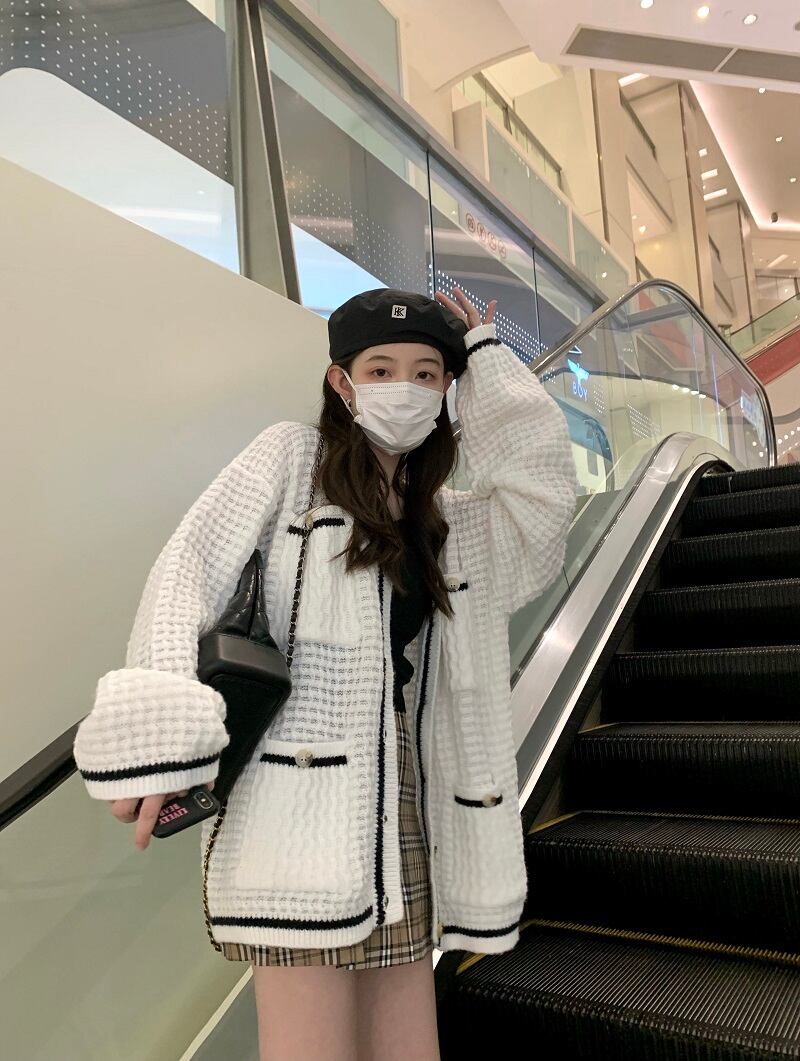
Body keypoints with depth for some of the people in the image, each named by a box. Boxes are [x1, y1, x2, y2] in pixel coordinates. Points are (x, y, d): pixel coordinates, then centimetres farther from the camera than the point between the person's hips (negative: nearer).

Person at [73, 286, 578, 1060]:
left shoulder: (451, 520, 18)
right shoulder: (291, 457, 5)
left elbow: (544, 480, 2)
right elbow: (189, 569, -6)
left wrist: (481, 353, 8)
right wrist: (158, 723, -21)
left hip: (401, 815, 6)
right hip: (300, 804, -5)